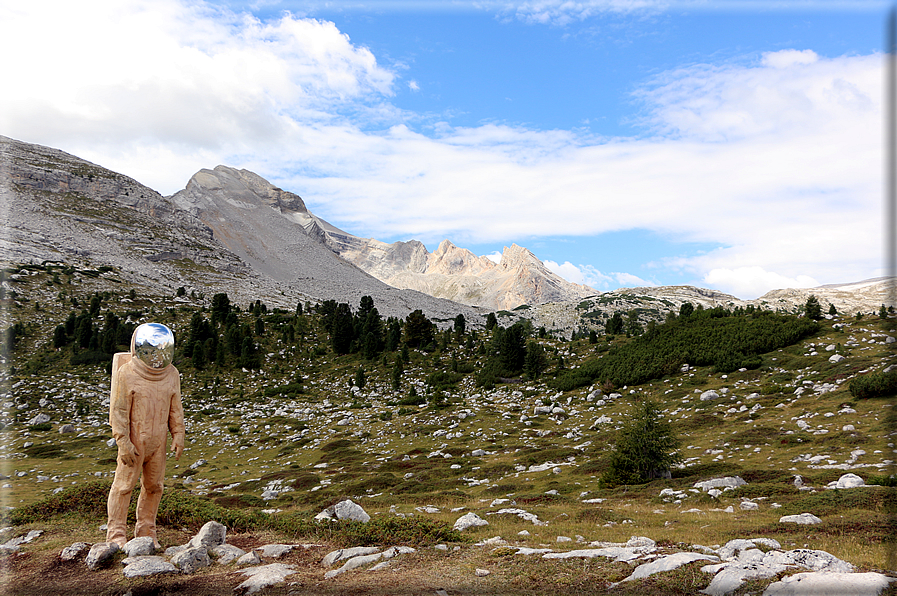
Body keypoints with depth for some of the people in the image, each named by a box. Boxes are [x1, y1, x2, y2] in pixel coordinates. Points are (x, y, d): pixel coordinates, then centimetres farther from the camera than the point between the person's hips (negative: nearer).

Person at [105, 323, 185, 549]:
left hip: (158, 441, 5)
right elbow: (118, 411, -11)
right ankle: (116, 534, 13)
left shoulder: (171, 374, 4)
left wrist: (178, 436, 6)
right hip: (134, 440, -5)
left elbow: (175, 409, 11)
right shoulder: (126, 374, -11)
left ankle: (146, 532, 23)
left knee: (153, 486, 11)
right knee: (124, 484, 1)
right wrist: (124, 443, -14)